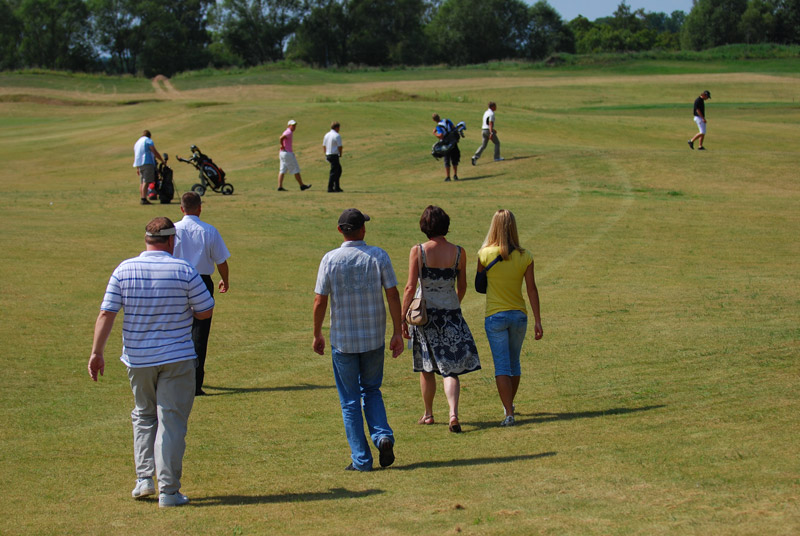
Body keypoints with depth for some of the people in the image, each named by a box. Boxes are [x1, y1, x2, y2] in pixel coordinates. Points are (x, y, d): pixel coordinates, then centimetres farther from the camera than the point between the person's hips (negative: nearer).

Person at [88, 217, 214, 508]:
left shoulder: (124, 270, -3)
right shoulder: (184, 271, -10)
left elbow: (106, 314, -5)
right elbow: (205, 311, -5)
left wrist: (97, 352, -2)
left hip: (137, 358, 3)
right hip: (177, 358, -3)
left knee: (143, 416, 22)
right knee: (171, 421, 1)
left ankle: (144, 479, 14)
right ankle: (168, 491, -1)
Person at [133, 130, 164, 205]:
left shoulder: (137, 142, 24)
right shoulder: (148, 141, 0)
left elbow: (135, 156, 25)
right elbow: (155, 152, -9)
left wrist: (137, 168, 26)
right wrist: (162, 161, -1)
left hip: (139, 165, 8)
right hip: (147, 163, -8)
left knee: (142, 182, 11)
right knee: (146, 182, -13)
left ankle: (142, 198, 9)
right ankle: (144, 199, -21)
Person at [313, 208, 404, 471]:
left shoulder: (330, 260, -8)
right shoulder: (378, 256, -4)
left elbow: (320, 302, -7)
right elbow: (393, 295, -6)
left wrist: (317, 334, 5)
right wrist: (398, 332, 0)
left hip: (343, 339, -2)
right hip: (374, 338, 2)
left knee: (350, 401, 8)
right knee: (371, 390, 21)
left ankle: (361, 459, 6)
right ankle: (383, 436, -2)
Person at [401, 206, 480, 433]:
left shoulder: (418, 251, -11)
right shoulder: (458, 253, -4)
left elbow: (410, 287, -13)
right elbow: (462, 286, 8)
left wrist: (403, 318, -5)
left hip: (424, 312, -1)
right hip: (451, 313, 1)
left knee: (426, 367, 16)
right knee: (450, 368, 3)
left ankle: (428, 414, 28)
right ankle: (453, 413, -17)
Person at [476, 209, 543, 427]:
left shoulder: (485, 254, -10)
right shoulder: (525, 257, -6)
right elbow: (532, 289, -4)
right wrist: (538, 321, -1)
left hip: (495, 316, -3)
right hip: (519, 315, 3)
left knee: (502, 366, 0)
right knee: (514, 363, 20)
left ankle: (509, 413, -9)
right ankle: (509, 405, 37)